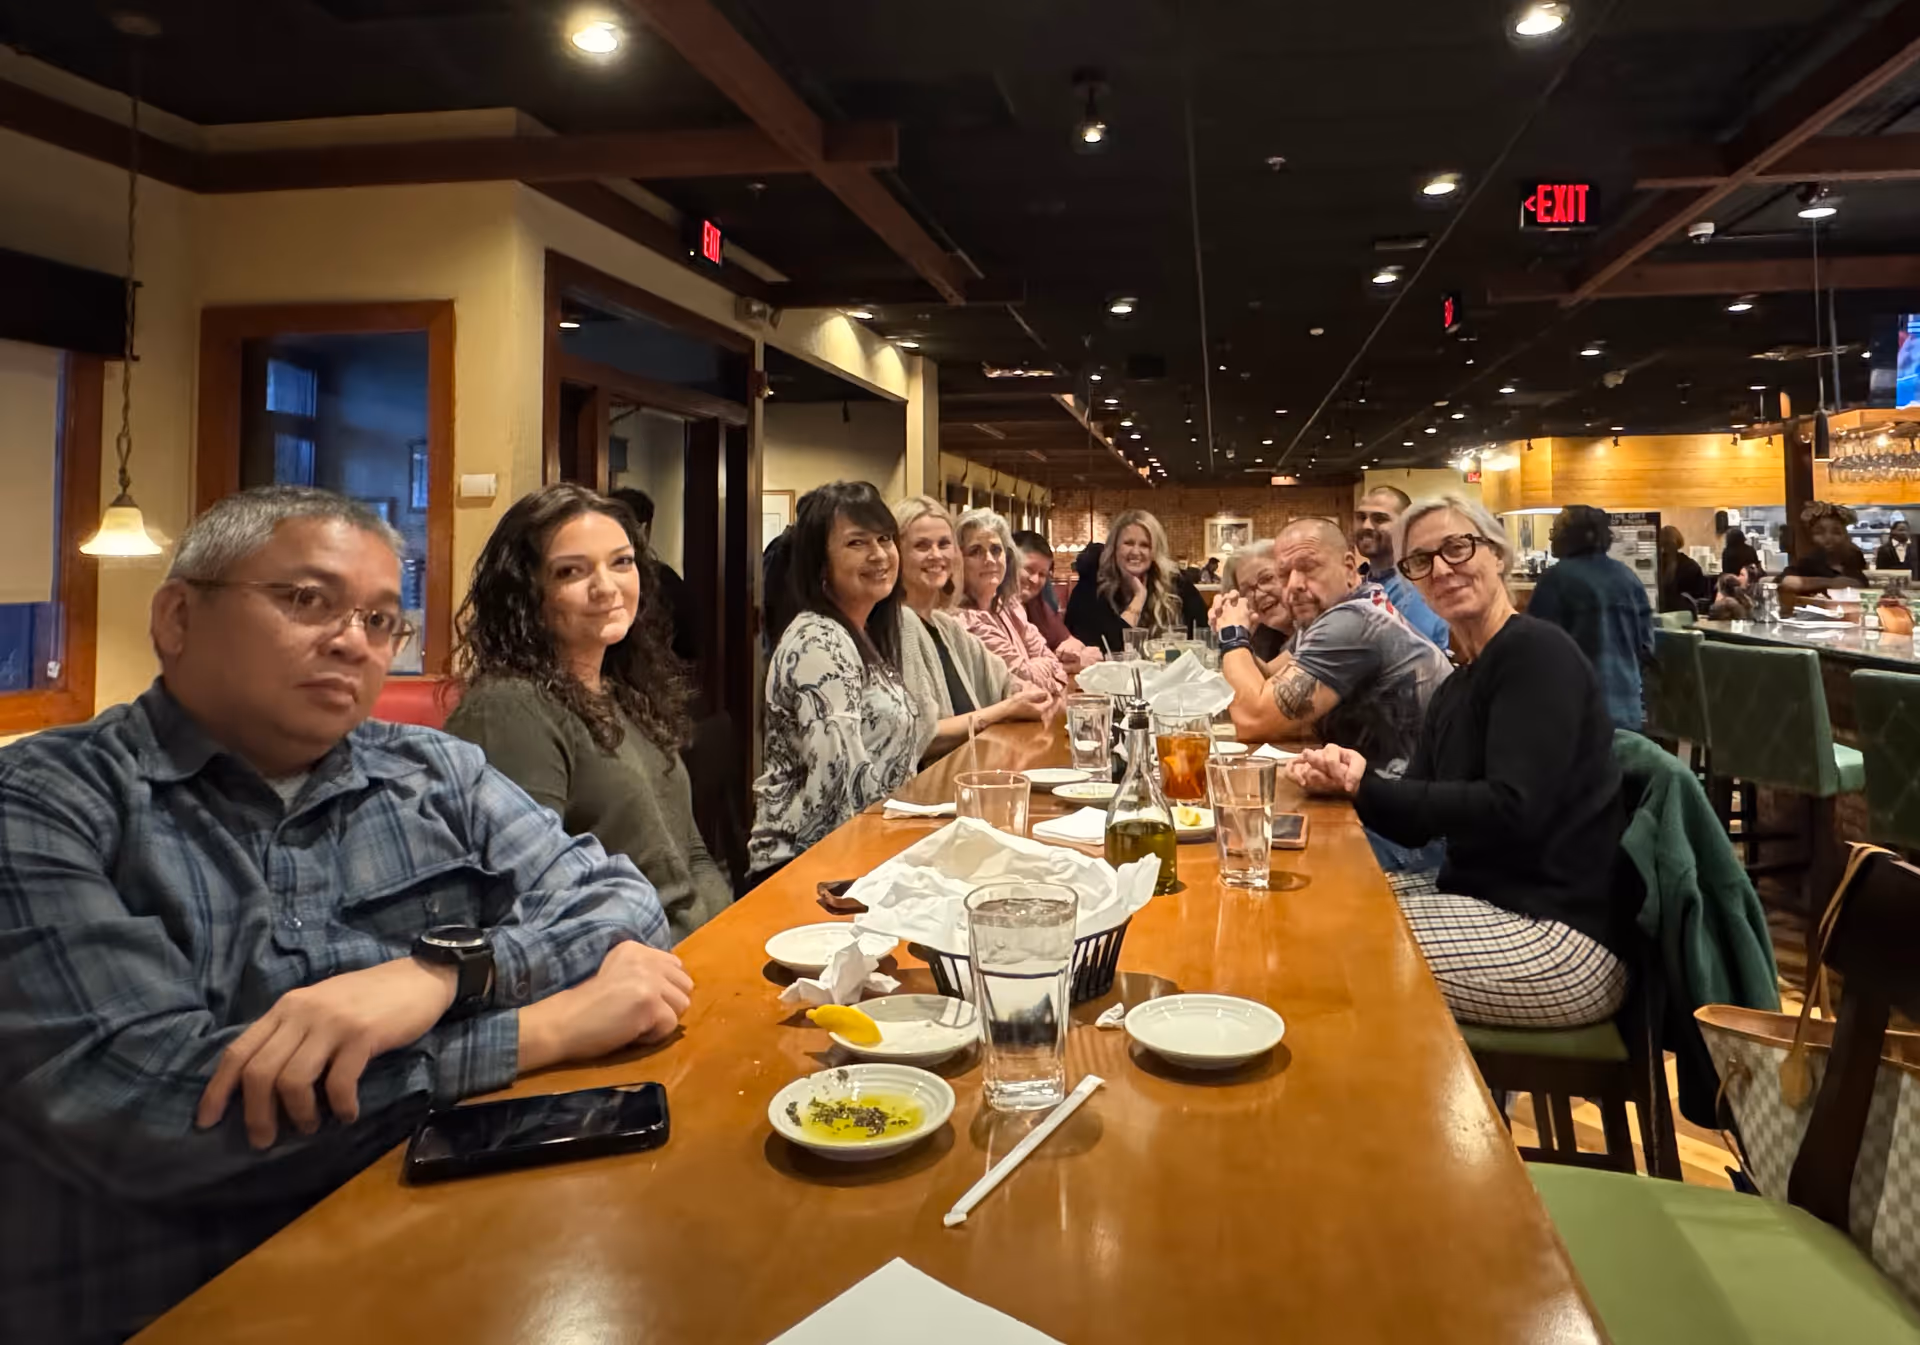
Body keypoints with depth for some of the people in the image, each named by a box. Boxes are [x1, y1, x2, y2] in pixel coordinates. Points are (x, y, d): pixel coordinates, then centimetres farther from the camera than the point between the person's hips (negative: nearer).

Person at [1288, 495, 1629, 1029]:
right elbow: (1417, 825, 9)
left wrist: (1366, 786, -18)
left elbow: (1513, 810, -25)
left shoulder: (1536, 651, -14)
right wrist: (1346, 779, -10)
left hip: (1561, 938, -9)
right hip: (1486, 895, 9)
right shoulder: (1458, 685, 12)